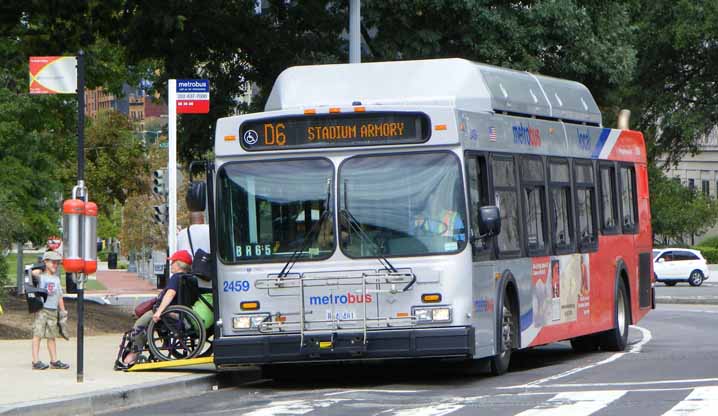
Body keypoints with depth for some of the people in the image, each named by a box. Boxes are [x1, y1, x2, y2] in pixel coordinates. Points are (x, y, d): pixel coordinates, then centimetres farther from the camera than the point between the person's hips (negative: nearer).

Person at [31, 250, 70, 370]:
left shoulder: (56, 279, 18)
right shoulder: (40, 277, -2)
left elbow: (59, 296, 23)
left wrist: (63, 311, 20)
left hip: (53, 311, 6)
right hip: (41, 310, -6)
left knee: (52, 336, 10)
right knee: (38, 334, -8)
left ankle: (54, 361, 15)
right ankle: (36, 361, -10)